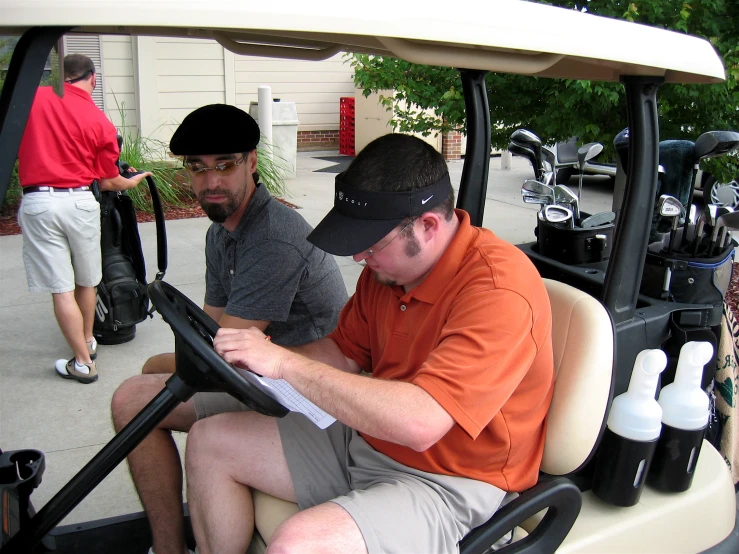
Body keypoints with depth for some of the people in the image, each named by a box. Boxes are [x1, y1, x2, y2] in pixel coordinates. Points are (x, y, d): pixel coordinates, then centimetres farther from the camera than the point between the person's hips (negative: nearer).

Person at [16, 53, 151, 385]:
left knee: (61, 289, 2)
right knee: (86, 282, 19)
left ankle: (83, 363, 8)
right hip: (80, 201, 1)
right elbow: (108, 183, 4)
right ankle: (88, 342, 38)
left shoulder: (32, 97, 0)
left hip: (37, 201, -1)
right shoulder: (100, 122, -1)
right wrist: (133, 181, 24)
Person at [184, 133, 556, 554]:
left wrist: (286, 363, -31)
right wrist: (261, 357, -8)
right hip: (368, 438, 8)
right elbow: (345, 352, 11)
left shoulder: (499, 288, -28)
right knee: (210, 442, 7)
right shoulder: (390, 264, -1)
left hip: (446, 482, -8)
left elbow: (418, 423, -36)